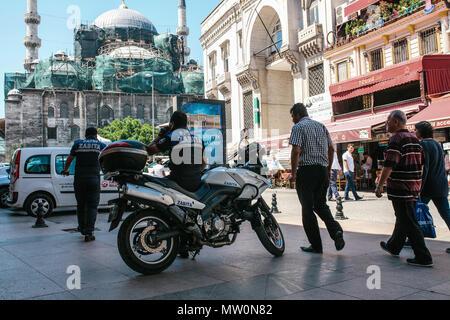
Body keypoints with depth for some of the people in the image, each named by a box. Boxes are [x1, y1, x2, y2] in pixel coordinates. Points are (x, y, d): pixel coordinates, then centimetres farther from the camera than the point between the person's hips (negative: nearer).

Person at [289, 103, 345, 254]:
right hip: (322, 170, 7)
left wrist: (293, 173, -11)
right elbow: (331, 149, 15)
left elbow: (296, 151, -16)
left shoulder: (298, 127, -4)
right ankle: (336, 229, -6)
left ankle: (316, 245, 7)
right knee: (320, 205, 18)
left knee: (307, 208, 2)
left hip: (306, 170, -6)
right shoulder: (321, 126, 16)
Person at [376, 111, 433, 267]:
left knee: (408, 222, -4)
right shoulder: (414, 139, 14)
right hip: (414, 187, 9)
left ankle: (423, 257, -3)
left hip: (400, 188, -9)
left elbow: (389, 165, -21)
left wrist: (380, 185, -17)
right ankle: (393, 246, 34)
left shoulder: (396, 139, -14)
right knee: (403, 218, 19)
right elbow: (421, 162, 18)